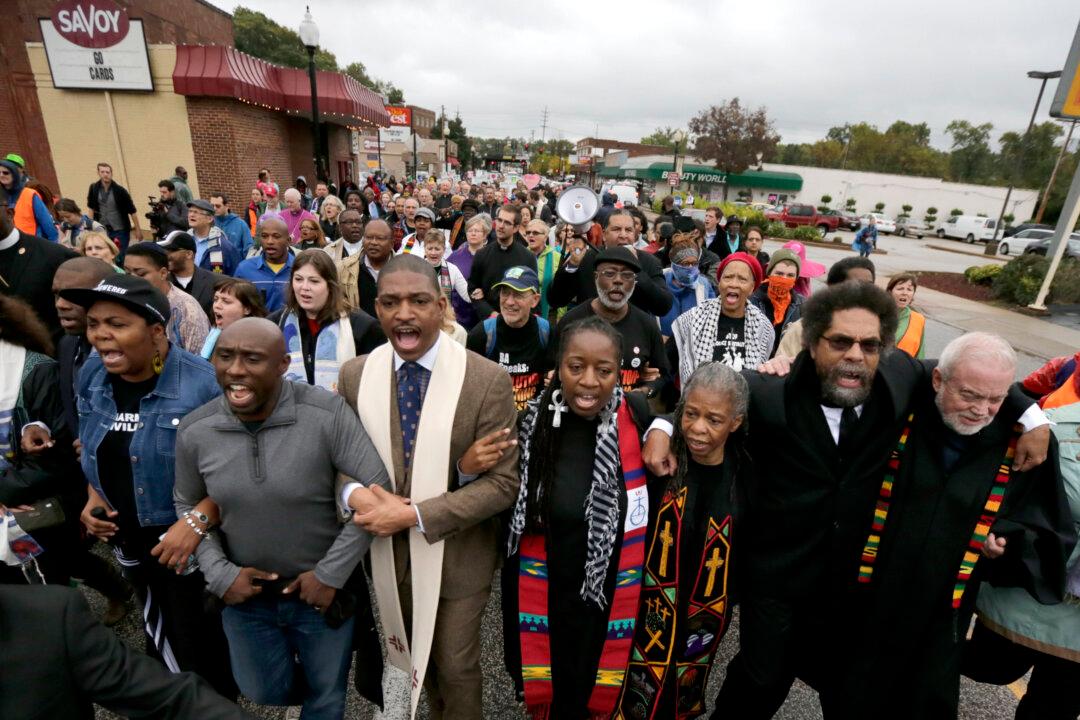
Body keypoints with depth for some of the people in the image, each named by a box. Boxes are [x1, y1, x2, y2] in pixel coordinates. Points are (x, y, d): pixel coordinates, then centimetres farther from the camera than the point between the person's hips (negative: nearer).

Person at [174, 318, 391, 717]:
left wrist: (330, 573, -19)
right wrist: (219, 573, -5)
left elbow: (377, 491, -23)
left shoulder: (327, 414, -26)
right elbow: (187, 505, 5)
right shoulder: (194, 430, -11)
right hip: (245, 595, 4)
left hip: (323, 591, -3)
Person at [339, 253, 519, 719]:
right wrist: (353, 494, -21)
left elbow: (502, 482, -19)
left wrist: (415, 515, -24)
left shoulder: (488, 380, -20)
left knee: (456, 667, 19)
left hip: (457, 555, -3)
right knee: (420, 658, 28)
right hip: (386, 551, 4)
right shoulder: (355, 375, -7)